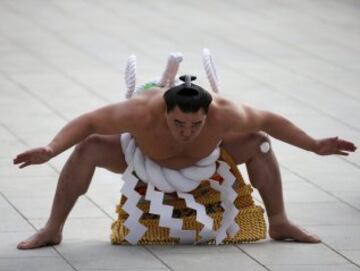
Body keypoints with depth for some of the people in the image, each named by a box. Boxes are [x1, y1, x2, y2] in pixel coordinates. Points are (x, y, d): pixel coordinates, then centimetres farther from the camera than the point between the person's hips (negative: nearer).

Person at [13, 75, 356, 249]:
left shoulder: (225, 114, -41)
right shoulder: (143, 112, -47)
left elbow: (270, 120, -22)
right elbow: (87, 122, -38)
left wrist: (315, 146, -20)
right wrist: (50, 149, -53)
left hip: (199, 159, 2)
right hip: (141, 155, -2)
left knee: (258, 143, -16)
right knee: (88, 148, -27)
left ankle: (279, 224, 3)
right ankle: (52, 229, -12)